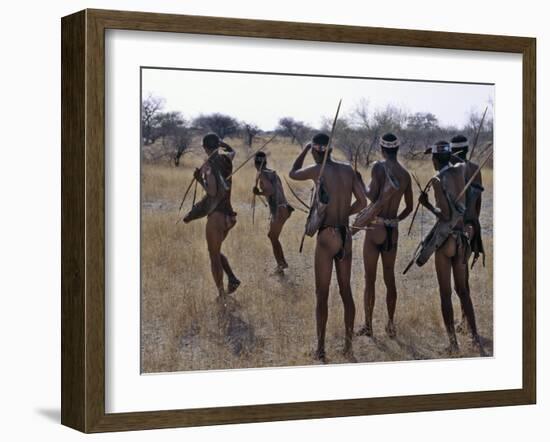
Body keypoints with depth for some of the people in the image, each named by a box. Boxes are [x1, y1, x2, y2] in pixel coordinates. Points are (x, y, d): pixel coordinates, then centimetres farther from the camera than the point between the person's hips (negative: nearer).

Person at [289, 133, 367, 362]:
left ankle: (320, 350, 7)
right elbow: (362, 201, 5)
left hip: (327, 236, -5)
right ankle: (348, 346, 18)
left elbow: (293, 173, 10)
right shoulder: (347, 169, 4)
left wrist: (305, 149, 19)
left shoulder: (318, 170, -9)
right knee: (346, 291, 13)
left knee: (322, 295, 3)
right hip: (345, 235, 5)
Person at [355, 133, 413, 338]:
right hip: (393, 231, 5)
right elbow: (409, 207, 15)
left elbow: (372, 196, -18)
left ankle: (368, 325, 6)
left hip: (375, 227, -5)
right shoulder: (406, 174, 7)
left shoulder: (379, 167, -10)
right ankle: (391, 324, 18)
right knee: (390, 278, 14)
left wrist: (364, 186, 1)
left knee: (370, 279, 2)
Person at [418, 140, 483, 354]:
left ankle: (453, 343, 3)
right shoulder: (460, 171, 3)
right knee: (462, 290, 14)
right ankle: (475, 338, 9)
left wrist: (427, 204, -5)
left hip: (446, 238, -5)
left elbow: (446, 215, -17)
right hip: (462, 238, 5)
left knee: (445, 293, 3)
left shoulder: (437, 180, -13)